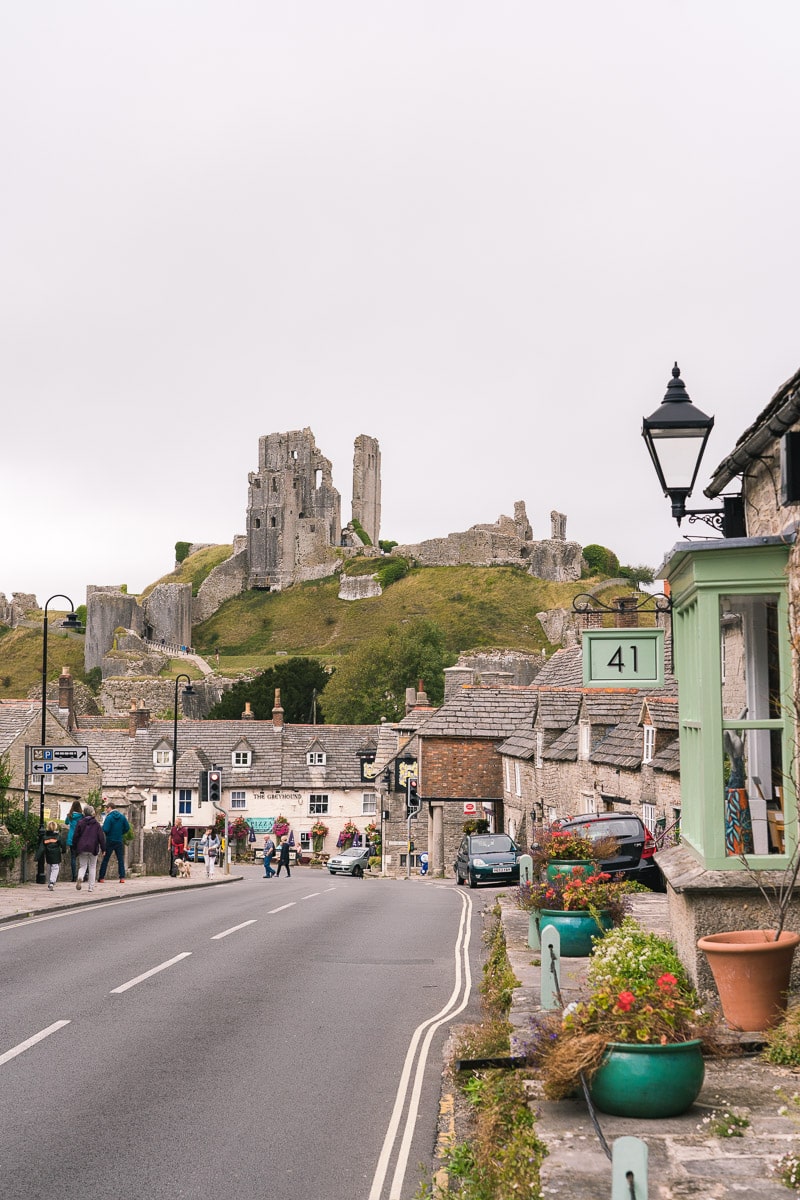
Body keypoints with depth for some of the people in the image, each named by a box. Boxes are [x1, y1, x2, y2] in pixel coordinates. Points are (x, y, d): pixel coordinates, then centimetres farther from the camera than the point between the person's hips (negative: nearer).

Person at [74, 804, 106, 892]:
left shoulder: (80, 823, -1)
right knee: (92, 867, 10)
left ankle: (80, 877, -23)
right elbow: (101, 837, -3)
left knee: (82, 866, 10)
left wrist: (75, 847, 12)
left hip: (82, 848, 1)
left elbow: (76, 836, 2)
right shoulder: (96, 824, -2)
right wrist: (103, 848, 4)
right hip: (93, 848, -1)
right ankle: (91, 887, 7)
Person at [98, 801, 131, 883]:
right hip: (119, 841, 4)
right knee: (121, 859, 6)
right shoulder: (122, 817, 2)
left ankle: (101, 878, 6)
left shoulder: (109, 817, -13)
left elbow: (105, 829, -20)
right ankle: (122, 877, -1)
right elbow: (127, 828, 2)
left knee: (105, 859, 4)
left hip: (110, 841, -4)